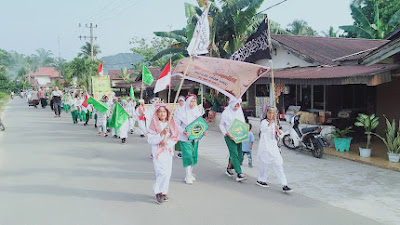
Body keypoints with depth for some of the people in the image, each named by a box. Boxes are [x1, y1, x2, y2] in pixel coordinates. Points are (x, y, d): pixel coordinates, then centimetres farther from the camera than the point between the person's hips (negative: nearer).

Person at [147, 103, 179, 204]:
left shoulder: (170, 123, 7)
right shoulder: (154, 124, -6)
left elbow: (175, 137, 6)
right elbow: (150, 140, -12)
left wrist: (167, 142, -12)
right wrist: (162, 134, -22)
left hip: (168, 151, 5)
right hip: (158, 151, -5)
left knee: (168, 172, 6)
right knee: (163, 173, -12)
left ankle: (163, 192, 19)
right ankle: (157, 192, 7)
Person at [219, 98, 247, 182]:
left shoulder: (240, 112, 9)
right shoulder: (226, 113, -4)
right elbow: (221, 125, 1)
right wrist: (227, 134, -11)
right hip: (229, 136, -5)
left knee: (239, 154, 8)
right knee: (234, 154, -14)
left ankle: (229, 168, 29)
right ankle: (239, 174, -16)